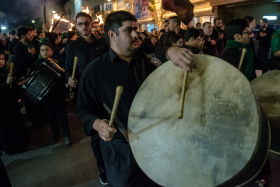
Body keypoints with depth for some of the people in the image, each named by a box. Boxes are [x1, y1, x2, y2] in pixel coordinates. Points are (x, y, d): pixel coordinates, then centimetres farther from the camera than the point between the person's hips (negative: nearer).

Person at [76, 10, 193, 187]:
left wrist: (172, 51, -42)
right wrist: (97, 123, -24)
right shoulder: (95, 70, -9)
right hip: (121, 149, -3)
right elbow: (84, 108, -5)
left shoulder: (148, 55, -1)